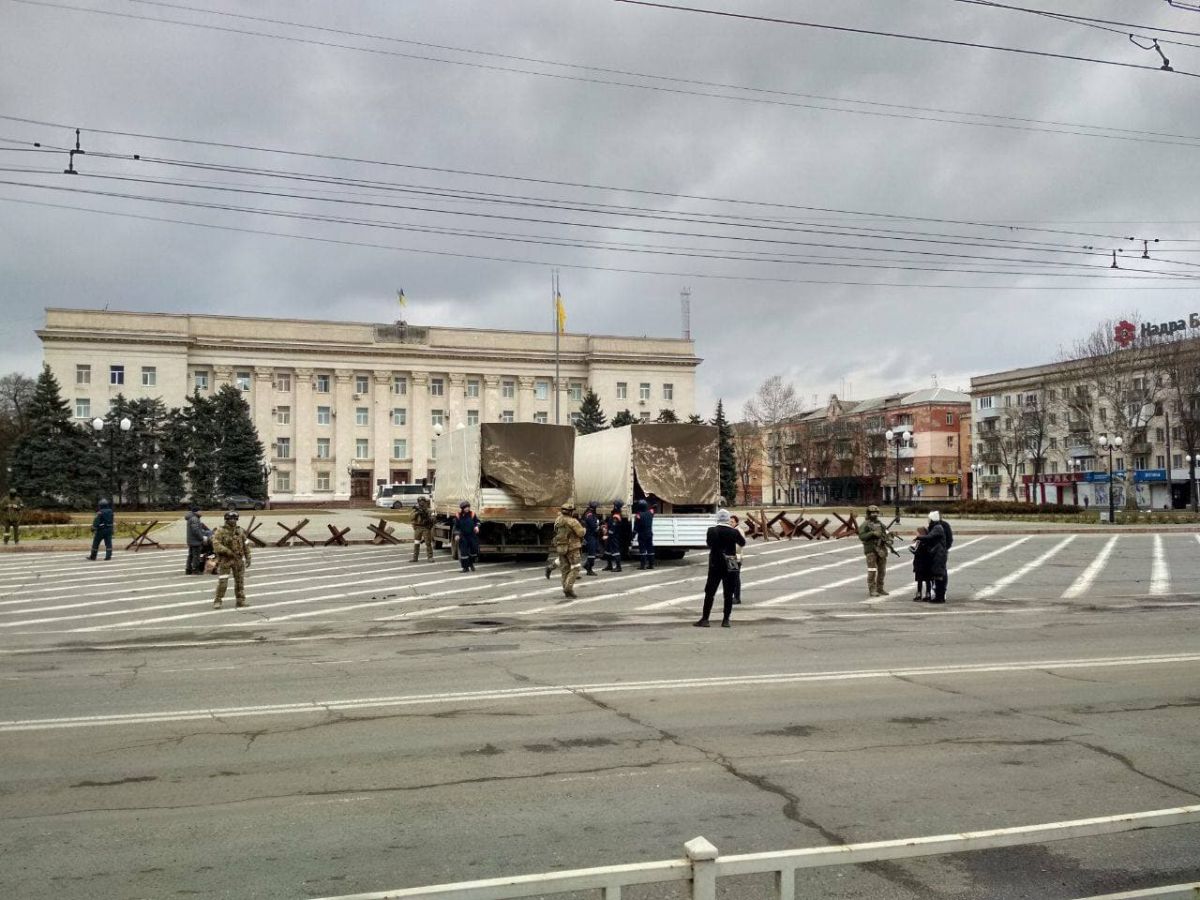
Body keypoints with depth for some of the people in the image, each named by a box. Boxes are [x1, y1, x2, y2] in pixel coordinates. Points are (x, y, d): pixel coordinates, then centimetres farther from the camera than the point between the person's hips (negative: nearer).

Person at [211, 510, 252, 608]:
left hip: (238, 560, 5)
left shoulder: (240, 531, 5)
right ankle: (217, 601, 2)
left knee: (240, 581, 7)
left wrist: (248, 558, 5)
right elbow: (216, 545, -18)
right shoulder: (220, 531, -9)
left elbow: (246, 545, 10)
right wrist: (229, 552, -24)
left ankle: (240, 600, 16)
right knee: (222, 582, -8)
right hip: (225, 560, -4)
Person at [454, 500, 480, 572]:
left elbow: (477, 521, 8)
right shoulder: (458, 516, -4)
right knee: (463, 552, -3)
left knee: (474, 550, 5)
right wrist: (457, 534, -4)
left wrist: (476, 526, -12)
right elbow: (456, 526, 5)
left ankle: (471, 564, 31)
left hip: (472, 536, 1)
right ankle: (465, 567, 6)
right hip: (463, 537, -1)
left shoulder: (472, 514, -4)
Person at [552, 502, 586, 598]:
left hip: (560, 547, 6)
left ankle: (566, 588, 15)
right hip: (572, 547, -6)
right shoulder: (573, 521, -16)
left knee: (565, 569, 14)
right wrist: (583, 528, 7)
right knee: (575, 568, 1)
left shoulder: (558, 520, 3)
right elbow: (581, 533, -15)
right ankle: (569, 587, -12)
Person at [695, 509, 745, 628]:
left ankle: (705, 619, 4)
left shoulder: (712, 531, -8)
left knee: (709, 593, 5)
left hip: (715, 566, 0)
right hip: (729, 566, 0)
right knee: (728, 594, 7)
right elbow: (743, 543, 10)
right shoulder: (734, 532, -8)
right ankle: (725, 620, 7)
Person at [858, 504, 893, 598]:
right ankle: (872, 590, -7)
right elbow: (861, 536, -12)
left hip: (882, 550, 6)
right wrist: (873, 533, -21)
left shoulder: (881, 524, 16)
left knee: (882, 571, 8)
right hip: (871, 550, -6)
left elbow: (888, 535, 13)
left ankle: (880, 589, 18)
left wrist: (889, 541, -8)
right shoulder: (865, 525, -1)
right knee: (872, 571, -9)